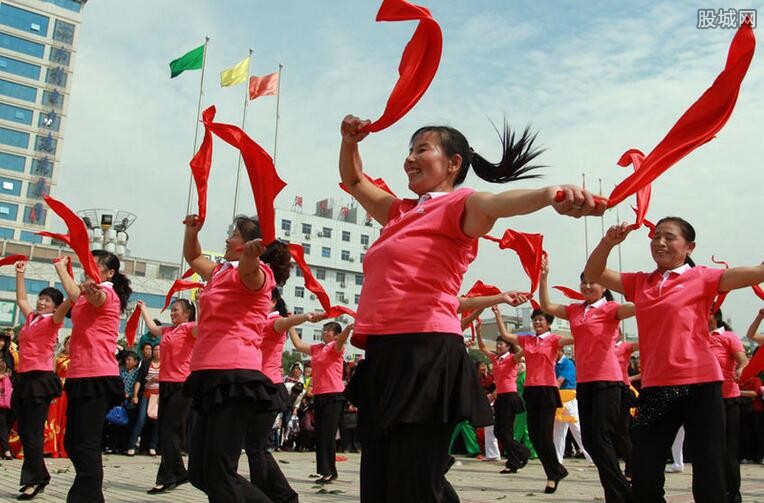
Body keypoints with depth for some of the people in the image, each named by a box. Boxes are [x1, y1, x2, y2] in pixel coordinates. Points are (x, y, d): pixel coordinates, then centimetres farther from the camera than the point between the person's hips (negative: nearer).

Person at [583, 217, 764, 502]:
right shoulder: (639, 283, 12)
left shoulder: (702, 278, 0)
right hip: (655, 386, 4)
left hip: (699, 383, -4)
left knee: (708, 469, 4)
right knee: (643, 473, 9)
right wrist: (608, 242, -5)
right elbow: (593, 273, 10)